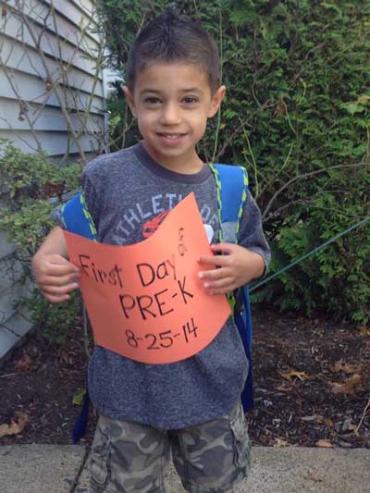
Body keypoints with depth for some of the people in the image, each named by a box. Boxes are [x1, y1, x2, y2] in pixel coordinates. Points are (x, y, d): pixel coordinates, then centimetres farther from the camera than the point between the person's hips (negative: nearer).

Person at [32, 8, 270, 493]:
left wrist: (247, 264, -15)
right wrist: (45, 261, -16)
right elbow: (70, 231, 4)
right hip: (128, 382, -1)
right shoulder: (104, 177, -13)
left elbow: (257, 252, 7)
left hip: (210, 379, 2)